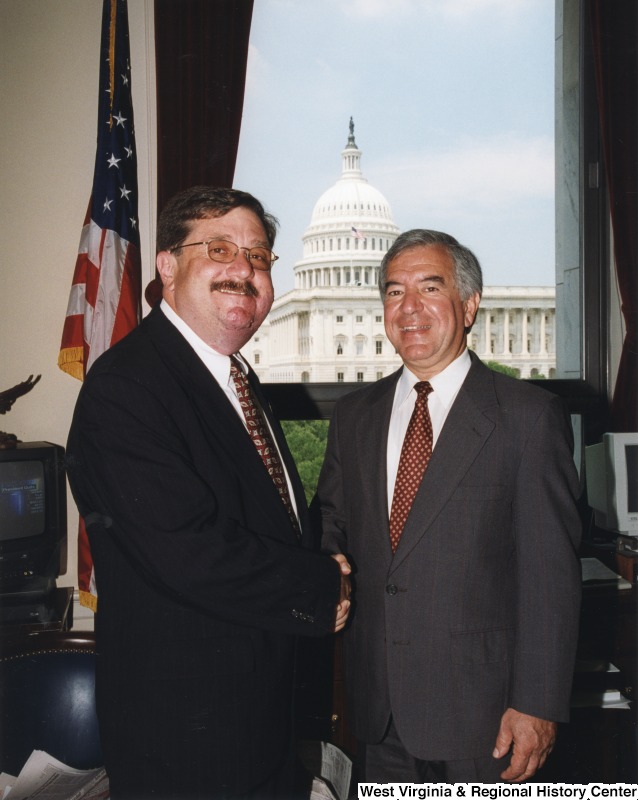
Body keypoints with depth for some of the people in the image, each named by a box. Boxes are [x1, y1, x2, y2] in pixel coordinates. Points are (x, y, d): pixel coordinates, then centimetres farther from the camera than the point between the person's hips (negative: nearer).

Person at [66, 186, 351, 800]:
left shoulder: (237, 378, 10)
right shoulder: (125, 385, -21)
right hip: (182, 722, -8)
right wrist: (324, 587, -16)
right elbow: (189, 553, -29)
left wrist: (316, 571, -6)